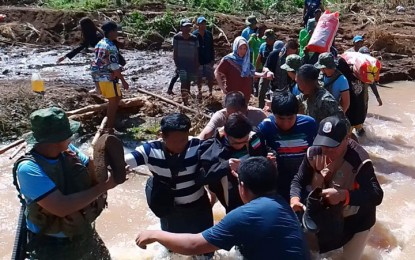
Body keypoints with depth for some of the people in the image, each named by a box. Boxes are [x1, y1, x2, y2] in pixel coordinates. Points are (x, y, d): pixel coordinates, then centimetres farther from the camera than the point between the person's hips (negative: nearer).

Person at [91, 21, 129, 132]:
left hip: (99, 77, 9)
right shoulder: (111, 47, -17)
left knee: (115, 99, 20)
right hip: (109, 78, -9)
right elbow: (114, 67, -20)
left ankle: (110, 122, 26)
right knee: (114, 102, 1)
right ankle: (110, 128, 6)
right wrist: (123, 81, -15)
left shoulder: (99, 44, 12)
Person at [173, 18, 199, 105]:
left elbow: (196, 54, 0)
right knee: (184, 81, -15)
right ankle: (185, 102, -12)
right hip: (181, 62, -2)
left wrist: (196, 67, 0)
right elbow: (175, 52, -1)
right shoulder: (177, 37, -8)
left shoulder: (194, 39, -6)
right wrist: (176, 64, -6)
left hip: (191, 62, 2)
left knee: (188, 82, 13)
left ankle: (186, 100, 30)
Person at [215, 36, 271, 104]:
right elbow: (217, 72, -7)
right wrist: (222, 87, -12)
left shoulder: (246, 61, 4)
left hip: (245, 94, 6)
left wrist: (262, 75, -5)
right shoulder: (228, 60, -14)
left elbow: (251, 73, 12)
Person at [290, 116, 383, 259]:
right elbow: (299, 180, -10)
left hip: (356, 220, -4)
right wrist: (295, 198, -32)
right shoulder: (314, 153, -15)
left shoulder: (359, 160, -31)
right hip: (326, 215, 5)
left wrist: (344, 195, -51)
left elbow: (376, 196, -37)